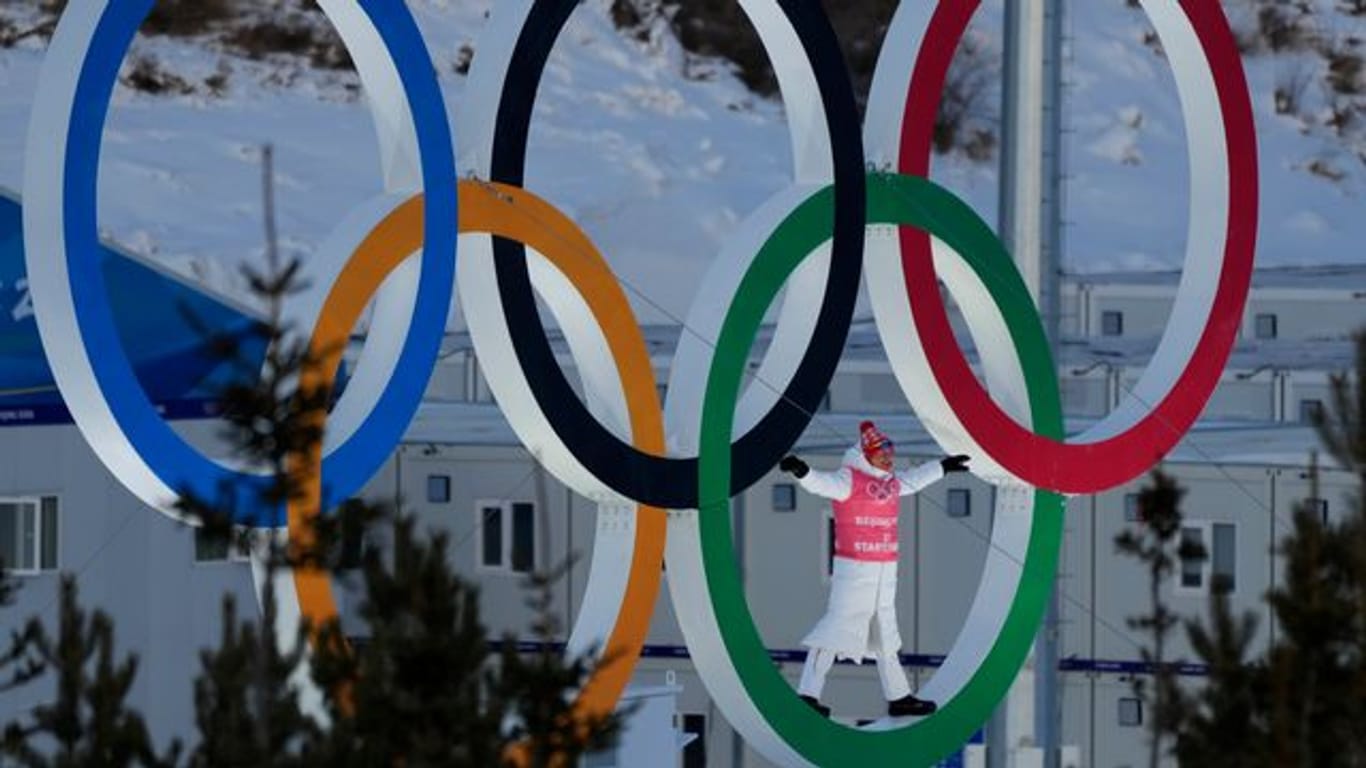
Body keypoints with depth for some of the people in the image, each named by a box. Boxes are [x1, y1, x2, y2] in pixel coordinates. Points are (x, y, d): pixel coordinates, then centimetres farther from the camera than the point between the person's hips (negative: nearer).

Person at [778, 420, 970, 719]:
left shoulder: (892, 481, 13)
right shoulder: (849, 479, -12)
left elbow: (914, 479, 34)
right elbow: (823, 483, -30)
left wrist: (943, 467, 46)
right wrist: (802, 472, -51)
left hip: (885, 570, 9)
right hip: (854, 568, -9)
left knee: (884, 631, 17)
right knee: (838, 624, -12)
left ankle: (898, 697, 26)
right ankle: (808, 693, -11)